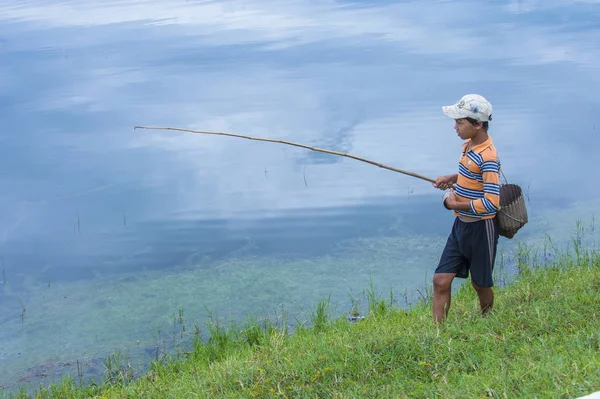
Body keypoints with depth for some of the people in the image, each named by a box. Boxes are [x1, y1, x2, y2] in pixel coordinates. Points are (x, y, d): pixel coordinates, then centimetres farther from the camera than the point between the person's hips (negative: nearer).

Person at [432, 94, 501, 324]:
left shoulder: (487, 157, -24)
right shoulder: (468, 145, 3)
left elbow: (491, 203, -30)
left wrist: (455, 204, -19)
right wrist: (452, 179, 5)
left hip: (481, 228, -8)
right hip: (461, 225, 8)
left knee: (480, 284, 12)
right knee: (441, 281, 0)